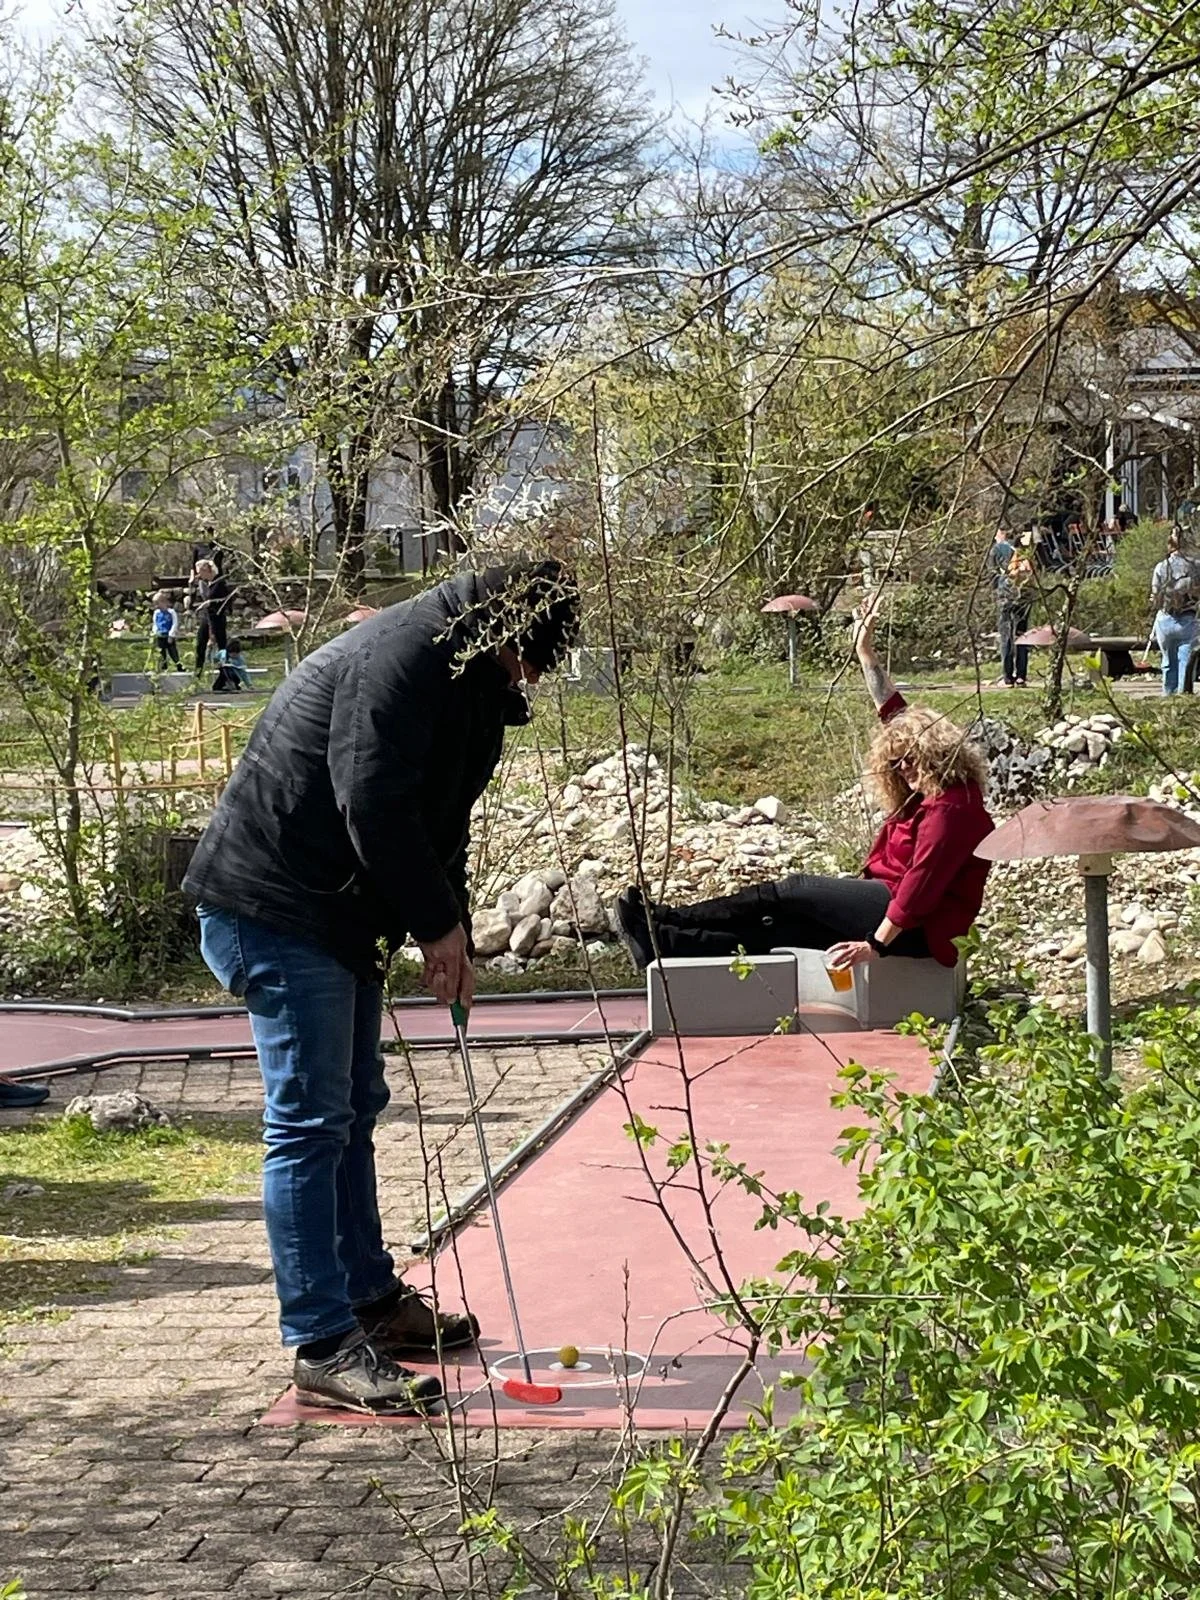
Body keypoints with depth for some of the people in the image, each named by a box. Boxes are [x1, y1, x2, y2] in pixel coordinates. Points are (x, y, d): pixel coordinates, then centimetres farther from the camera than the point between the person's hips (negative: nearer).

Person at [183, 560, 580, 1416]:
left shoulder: (473, 685, 12)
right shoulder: (404, 654, -20)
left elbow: (437, 822, 16)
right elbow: (373, 803, -25)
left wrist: (448, 936, 5)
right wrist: (439, 926, -15)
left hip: (338, 913, 11)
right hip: (273, 908, -11)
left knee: (352, 1108, 18)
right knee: (309, 1121, -9)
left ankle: (372, 1298, 31)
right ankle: (324, 1346, -5)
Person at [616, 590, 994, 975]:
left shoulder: (951, 807, -16)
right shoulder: (931, 794, 15)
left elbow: (922, 880, -26)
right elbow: (895, 712, 21)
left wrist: (876, 944, -28)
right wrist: (865, 652, 20)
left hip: (917, 929, -10)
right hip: (898, 907, 10)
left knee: (791, 891, -9)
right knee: (786, 925, -4)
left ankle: (668, 921, -6)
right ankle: (667, 941, -13)